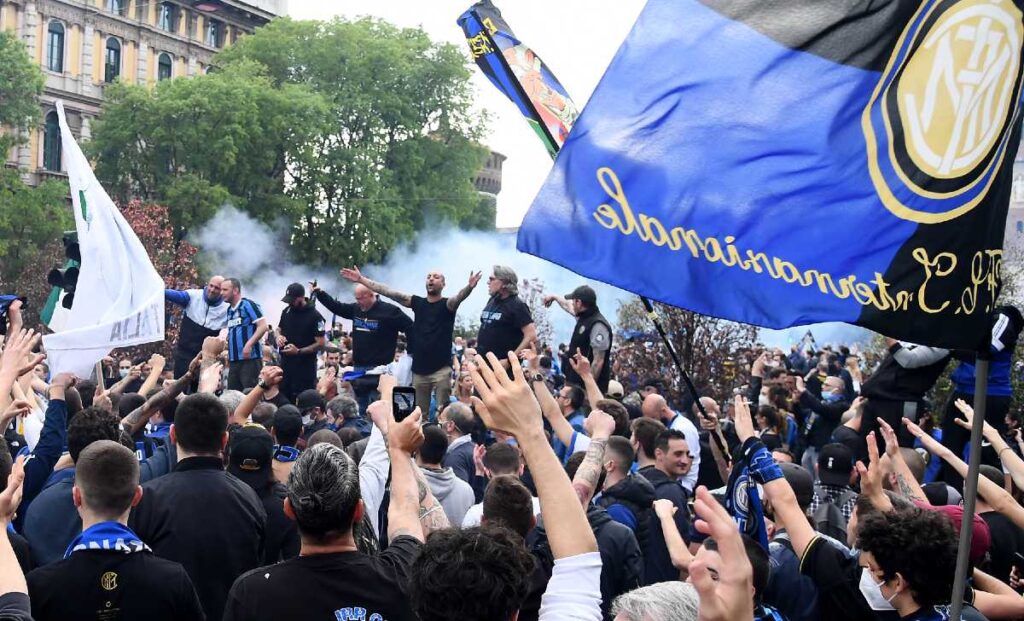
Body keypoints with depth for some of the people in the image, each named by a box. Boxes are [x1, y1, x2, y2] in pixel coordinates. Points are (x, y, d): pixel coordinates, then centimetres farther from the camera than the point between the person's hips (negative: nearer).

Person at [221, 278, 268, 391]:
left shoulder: (248, 305, -7)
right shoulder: (229, 310, 16)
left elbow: (263, 326, -14)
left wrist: (249, 345, -21)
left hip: (250, 358, -8)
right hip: (234, 359, 8)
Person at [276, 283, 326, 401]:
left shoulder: (314, 316, -12)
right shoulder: (287, 311, 8)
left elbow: (320, 344, -14)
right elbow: (279, 329, 24)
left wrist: (299, 351, -24)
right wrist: (279, 336, -1)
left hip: (305, 366, -6)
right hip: (285, 363, 6)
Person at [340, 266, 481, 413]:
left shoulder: (447, 304, -2)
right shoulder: (417, 303, 9)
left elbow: (459, 297, -24)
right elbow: (389, 292, 5)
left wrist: (469, 287, -47)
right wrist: (361, 279, 0)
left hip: (441, 369, -4)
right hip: (419, 369, 4)